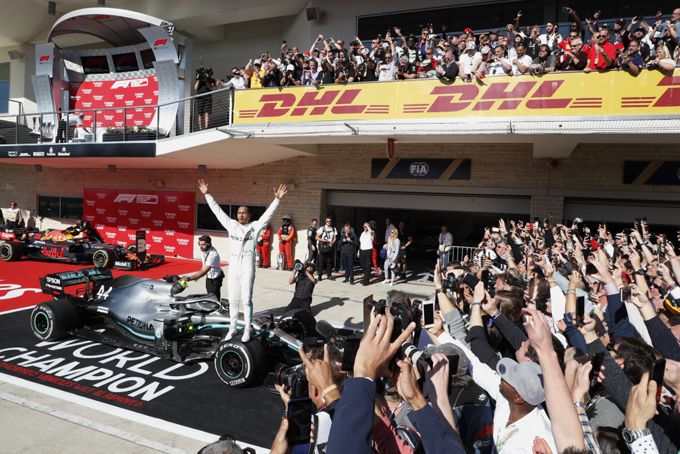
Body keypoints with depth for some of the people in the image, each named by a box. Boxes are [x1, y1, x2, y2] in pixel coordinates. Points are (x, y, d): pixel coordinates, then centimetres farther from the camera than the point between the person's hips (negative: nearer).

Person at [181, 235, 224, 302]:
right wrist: (198, 275, 7)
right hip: (208, 277, 8)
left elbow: (204, 271, -39)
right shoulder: (204, 250, -8)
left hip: (215, 279, -8)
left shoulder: (213, 255, -35)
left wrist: (189, 278, -45)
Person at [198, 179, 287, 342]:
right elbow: (217, 211, 9)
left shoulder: (255, 226, 0)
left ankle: (247, 329, 10)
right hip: (233, 267, 3)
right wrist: (207, 194, 6)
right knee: (233, 300, 11)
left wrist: (277, 199, -19)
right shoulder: (231, 225, 8)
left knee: (246, 300, 0)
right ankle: (232, 328, 22)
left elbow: (268, 214, -9)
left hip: (247, 268, -3)